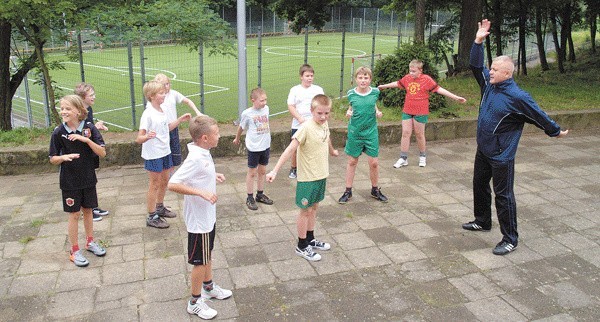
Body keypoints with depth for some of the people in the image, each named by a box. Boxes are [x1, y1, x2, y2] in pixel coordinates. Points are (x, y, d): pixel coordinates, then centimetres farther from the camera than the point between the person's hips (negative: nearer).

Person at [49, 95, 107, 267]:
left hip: (88, 178, 2)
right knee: (74, 214, 5)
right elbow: (53, 159, -3)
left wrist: (86, 140, -24)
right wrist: (64, 157, -24)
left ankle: (90, 242, 35)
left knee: (88, 210, 16)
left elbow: (102, 153, -12)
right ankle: (75, 251, 18)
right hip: (69, 181, -2)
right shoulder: (58, 133, -9)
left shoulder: (89, 128, -8)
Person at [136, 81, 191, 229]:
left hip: (165, 152, 8)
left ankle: (159, 208, 39)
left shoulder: (161, 111, 5)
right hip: (153, 155, -8)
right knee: (154, 184, 1)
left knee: (165, 180, 19)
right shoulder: (148, 115, -20)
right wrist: (147, 137, -45)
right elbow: (139, 138, -24)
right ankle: (152, 217, 13)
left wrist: (180, 119, 15)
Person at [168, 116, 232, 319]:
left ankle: (208, 287, 45)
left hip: (208, 215, 9)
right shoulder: (195, 159, -28)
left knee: (207, 254, 25)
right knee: (200, 261, 6)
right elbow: (172, 184, -32)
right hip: (199, 219, -9)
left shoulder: (203, 153, 0)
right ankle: (195, 302, 23)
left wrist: (213, 176, 6)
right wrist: (202, 192, -34)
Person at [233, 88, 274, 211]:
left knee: (262, 171, 16)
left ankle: (260, 194, 30)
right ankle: (250, 198, 15)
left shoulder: (266, 108, -1)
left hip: (265, 145, 5)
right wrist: (237, 139, 17)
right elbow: (241, 127, 2)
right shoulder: (247, 113, -14)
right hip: (253, 147, -5)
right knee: (252, 173, 5)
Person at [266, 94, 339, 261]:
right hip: (308, 177, -7)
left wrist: (332, 151, 44)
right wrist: (275, 170, -32)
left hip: (321, 175, 7)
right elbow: (290, 149, -26)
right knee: (306, 210, 5)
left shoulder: (324, 124, 0)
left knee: (314, 207, 19)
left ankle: (310, 239, 35)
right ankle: (302, 247, 19)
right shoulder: (306, 128, -23)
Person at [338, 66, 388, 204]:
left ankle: (375, 190, 25)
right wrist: (348, 112, -9)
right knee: (352, 162, 10)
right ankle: (348, 191, 22)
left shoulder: (375, 92, -4)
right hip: (354, 132, 0)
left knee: (374, 163, 3)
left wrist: (378, 112, -5)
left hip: (371, 132, 0)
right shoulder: (351, 94, -6)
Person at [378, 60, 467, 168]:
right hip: (407, 111, 4)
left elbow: (439, 89, -10)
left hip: (420, 112, -4)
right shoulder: (407, 78, 3)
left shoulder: (426, 79, -8)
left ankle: (423, 157, 26)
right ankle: (403, 158, 10)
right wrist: (383, 86, 33)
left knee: (419, 134, 6)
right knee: (405, 133, 3)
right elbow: (397, 84, 20)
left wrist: (456, 97, -15)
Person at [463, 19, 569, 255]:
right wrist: (479, 41, -3)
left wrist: (556, 132, 5)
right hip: (483, 151, 8)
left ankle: (510, 239, 9)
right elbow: (476, 65, 7)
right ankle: (482, 221, 41)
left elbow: (539, 116, -8)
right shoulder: (489, 84, 1)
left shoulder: (517, 97, -20)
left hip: (501, 156, -8)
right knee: (480, 185, 21)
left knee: (503, 196, -2)